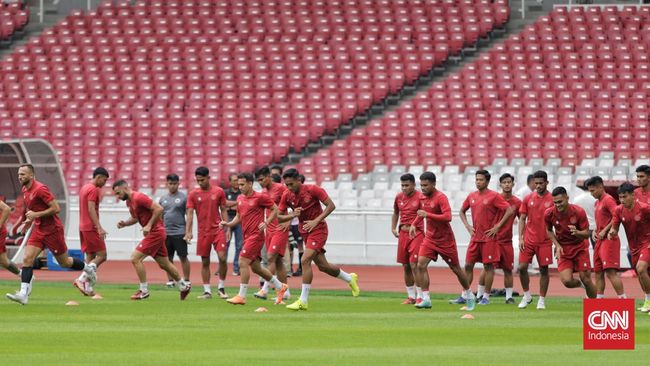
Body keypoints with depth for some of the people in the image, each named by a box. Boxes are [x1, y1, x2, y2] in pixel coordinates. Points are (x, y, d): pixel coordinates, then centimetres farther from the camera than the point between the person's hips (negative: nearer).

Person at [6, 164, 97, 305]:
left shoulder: (40, 189, -20)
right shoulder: (25, 190, 7)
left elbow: (56, 208, -23)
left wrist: (36, 215, -23)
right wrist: (31, 218, 8)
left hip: (52, 230, -7)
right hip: (38, 230, 7)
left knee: (64, 262, 8)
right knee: (27, 259, -10)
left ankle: (89, 268, 35)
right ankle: (24, 294, -17)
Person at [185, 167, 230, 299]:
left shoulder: (219, 191, 2)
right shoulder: (193, 194, 1)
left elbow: (223, 211, 7)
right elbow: (190, 214, -2)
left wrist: (227, 229, 2)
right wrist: (188, 232, -12)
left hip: (218, 230, -1)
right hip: (203, 232, 1)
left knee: (222, 257, -12)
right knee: (205, 262, 4)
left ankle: (221, 287, 4)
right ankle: (207, 291, 10)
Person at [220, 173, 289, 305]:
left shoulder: (260, 197, -10)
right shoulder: (240, 199, 13)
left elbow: (275, 210, -5)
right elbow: (239, 217, 22)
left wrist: (266, 222, -18)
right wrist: (228, 224, 5)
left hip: (256, 234, -9)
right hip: (247, 235, 9)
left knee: (243, 262, -14)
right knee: (255, 267, 13)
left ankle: (241, 296, -10)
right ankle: (280, 287, 29)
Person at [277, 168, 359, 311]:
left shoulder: (313, 190, -17)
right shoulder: (287, 196, -2)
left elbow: (331, 206, -13)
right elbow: (278, 217, 1)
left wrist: (315, 221, -21)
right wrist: (293, 215, -20)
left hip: (318, 229, -7)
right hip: (305, 232, 7)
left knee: (305, 260, -21)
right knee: (323, 266, 12)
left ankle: (303, 301, -18)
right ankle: (350, 278, 38)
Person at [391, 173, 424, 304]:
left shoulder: (420, 197, -9)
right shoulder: (399, 197, 10)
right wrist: (393, 228, 14)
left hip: (417, 233, -6)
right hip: (403, 233, 6)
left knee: (414, 264, -12)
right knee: (406, 266, 7)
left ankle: (419, 296, -6)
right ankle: (411, 296, 16)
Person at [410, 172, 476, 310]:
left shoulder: (441, 198, -18)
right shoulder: (423, 198, 5)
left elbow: (448, 217, -30)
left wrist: (428, 215, -31)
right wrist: (414, 224, 16)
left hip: (445, 239, -6)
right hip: (430, 238, 6)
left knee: (456, 268, 8)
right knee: (421, 265, -14)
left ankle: (469, 296, 29)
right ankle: (426, 299, -13)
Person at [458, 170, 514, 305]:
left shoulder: (494, 196, -8)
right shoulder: (472, 196, 10)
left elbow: (509, 210, -11)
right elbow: (462, 211, 24)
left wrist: (497, 226, -13)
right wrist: (467, 226, 9)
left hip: (489, 237, -6)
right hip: (475, 237, 6)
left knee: (488, 266, -2)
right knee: (468, 265, 4)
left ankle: (486, 296, 2)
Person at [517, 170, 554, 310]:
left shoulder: (552, 200, -2)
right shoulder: (528, 199, 5)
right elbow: (522, 219, 8)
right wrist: (520, 238, -2)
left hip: (545, 242, -2)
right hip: (528, 240, 2)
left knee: (544, 270, 0)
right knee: (522, 267, -4)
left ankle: (541, 300, 9)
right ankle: (527, 295, 14)